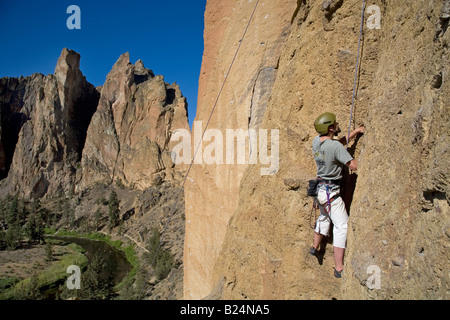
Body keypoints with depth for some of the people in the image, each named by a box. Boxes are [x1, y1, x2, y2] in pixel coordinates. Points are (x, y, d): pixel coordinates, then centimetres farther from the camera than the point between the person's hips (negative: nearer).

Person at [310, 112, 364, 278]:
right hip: (331, 191, -8)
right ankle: (339, 268, 2)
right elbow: (353, 166, -21)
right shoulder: (335, 146, -23)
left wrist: (356, 131, 12)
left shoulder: (316, 141, 0)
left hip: (320, 188, 9)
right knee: (342, 225, -1)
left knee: (324, 218, 29)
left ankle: (315, 247, 48)